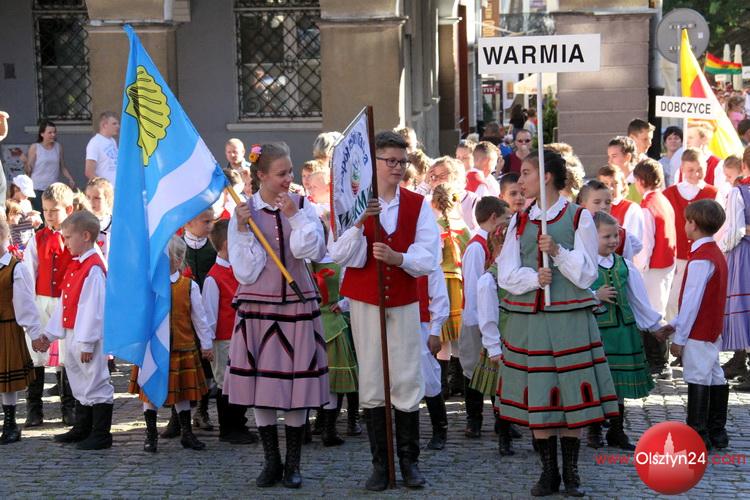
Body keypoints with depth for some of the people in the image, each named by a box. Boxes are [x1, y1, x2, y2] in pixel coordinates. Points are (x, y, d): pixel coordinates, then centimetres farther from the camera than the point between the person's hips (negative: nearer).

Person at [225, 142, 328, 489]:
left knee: (297, 384, 2)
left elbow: (313, 252, -10)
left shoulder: (303, 207, 2)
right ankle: (271, 462, 18)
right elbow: (244, 271, -5)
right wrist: (243, 230, -14)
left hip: (297, 306, 0)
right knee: (261, 384, 4)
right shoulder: (243, 213, -2)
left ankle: (293, 464, 15)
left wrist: (294, 216, -16)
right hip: (257, 306, 0)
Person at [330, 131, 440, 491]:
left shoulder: (417, 205, 3)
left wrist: (398, 257, -25)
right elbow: (339, 255, -9)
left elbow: (429, 258, -6)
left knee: (407, 380, -1)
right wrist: (359, 224, -23)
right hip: (365, 302, 0)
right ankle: (380, 463, 10)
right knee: (370, 381, 2)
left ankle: (409, 460, 11)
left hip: (404, 302, 0)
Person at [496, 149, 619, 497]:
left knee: (572, 396, 1)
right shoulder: (519, 221, 11)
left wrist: (557, 251, -17)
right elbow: (507, 275, 4)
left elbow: (587, 274, -3)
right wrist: (533, 277, -15)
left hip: (569, 319, -3)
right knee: (536, 398, 5)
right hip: (527, 319, 3)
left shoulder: (579, 218, 0)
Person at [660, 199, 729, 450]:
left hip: (698, 331, -9)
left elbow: (692, 301, -20)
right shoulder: (716, 254, 12)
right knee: (715, 377, 12)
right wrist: (674, 324, 19)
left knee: (697, 379, -6)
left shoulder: (700, 259, -18)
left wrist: (679, 337, -16)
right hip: (714, 329, 10)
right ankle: (717, 433, 18)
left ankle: (697, 435, -3)